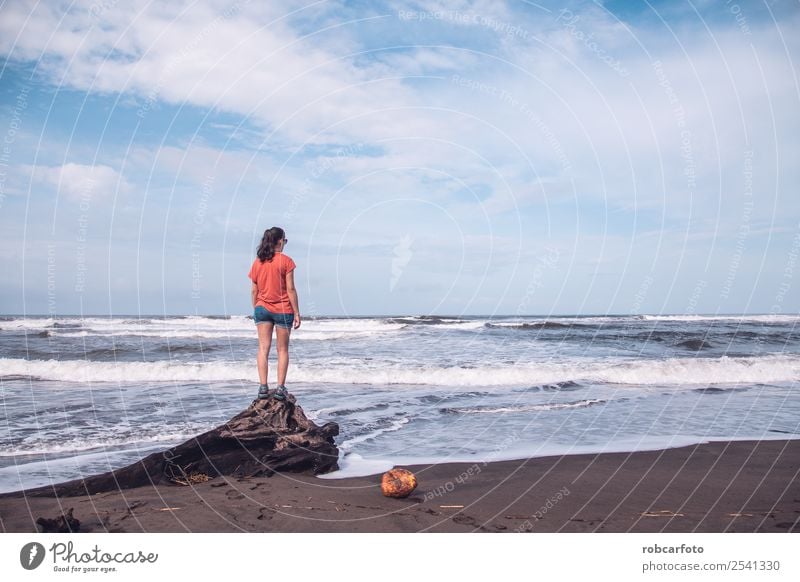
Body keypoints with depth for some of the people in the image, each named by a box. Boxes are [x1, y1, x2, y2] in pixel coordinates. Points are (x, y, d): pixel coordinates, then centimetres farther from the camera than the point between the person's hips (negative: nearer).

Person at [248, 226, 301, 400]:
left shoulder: (257, 262, 4)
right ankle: (280, 388, 3)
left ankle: (263, 387, 0)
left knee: (263, 348, 4)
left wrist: (255, 310, 15)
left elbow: (254, 290, 5)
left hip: (262, 308, 3)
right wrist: (297, 312, -5)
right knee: (282, 350, 6)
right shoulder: (286, 261, -8)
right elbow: (290, 289, -10)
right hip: (283, 309, -3)